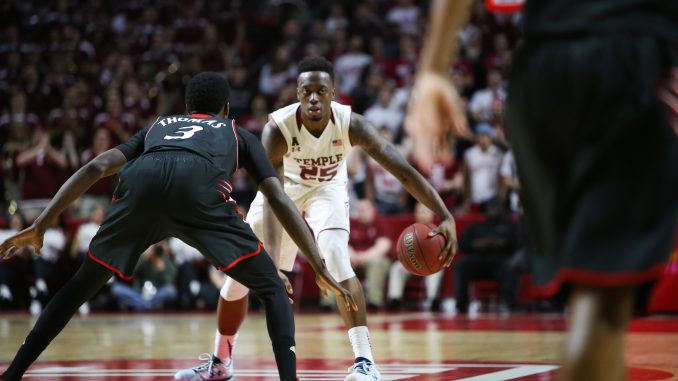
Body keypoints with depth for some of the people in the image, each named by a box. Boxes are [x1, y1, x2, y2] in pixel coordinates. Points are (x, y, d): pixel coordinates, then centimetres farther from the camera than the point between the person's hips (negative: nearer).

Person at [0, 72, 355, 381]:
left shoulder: (158, 126, 42)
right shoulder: (239, 135, 38)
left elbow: (96, 167, 28)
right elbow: (279, 200, 26)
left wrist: (40, 225, 27)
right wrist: (320, 268, 26)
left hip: (140, 182, 2)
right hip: (200, 189, -2)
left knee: (82, 284, 24)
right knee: (272, 290, 12)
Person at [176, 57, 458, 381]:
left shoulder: (351, 124, -32)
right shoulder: (277, 129, -35)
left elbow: (404, 170, -34)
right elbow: (272, 198, -42)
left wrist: (445, 216, -45)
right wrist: (272, 261, -54)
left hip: (327, 190, -1)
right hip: (284, 190, 1)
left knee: (336, 258, -29)